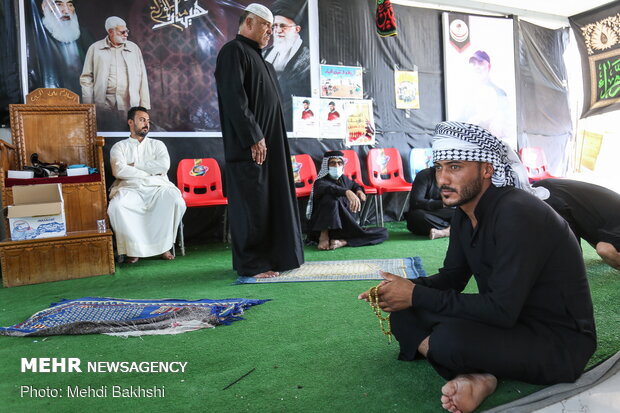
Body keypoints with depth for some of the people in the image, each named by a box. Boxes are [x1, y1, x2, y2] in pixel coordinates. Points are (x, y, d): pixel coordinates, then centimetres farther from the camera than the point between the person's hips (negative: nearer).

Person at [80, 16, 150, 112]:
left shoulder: (134, 48, 13)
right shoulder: (95, 48, 9)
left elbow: (142, 79, 10)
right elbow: (86, 78, 9)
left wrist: (145, 107, 4)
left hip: (130, 105, 1)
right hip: (104, 105, -1)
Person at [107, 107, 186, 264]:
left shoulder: (157, 145, 20)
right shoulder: (119, 147, 16)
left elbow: (164, 165, -2)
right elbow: (119, 171, -4)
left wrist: (135, 165, -2)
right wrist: (150, 172, -4)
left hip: (157, 188, 1)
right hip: (130, 189, 0)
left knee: (176, 202, -31)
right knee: (116, 207, -33)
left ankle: (163, 245, -15)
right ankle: (134, 249, -16)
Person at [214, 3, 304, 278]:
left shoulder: (257, 57, 23)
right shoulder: (234, 51, -6)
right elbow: (234, 98, -18)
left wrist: (264, 138, 16)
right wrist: (253, 138, -21)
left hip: (268, 143, 10)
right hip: (249, 146, -9)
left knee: (271, 200, 11)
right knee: (252, 203, -6)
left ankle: (273, 256, 20)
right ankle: (251, 264, 3)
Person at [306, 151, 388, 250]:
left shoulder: (344, 179, 16)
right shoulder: (320, 182, -6)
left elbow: (354, 184, 39)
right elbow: (330, 188, -31)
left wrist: (359, 190, 15)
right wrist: (347, 192, -50)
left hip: (345, 227, 6)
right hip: (323, 229, -6)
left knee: (383, 233, -11)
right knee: (332, 198, -32)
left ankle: (343, 242, -26)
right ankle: (324, 237, -25)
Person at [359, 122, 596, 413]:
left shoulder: (517, 214, -27)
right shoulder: (464, 214, 1)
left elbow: (502, 310, -30)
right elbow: (451, 278, 9)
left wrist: (417, 296, -24)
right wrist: (404, 289, -11)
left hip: (560, 341, -9)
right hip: (506, 321, 9)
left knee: (448, 339, -35)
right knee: (403, 313, -2)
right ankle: (477, 378, -16)